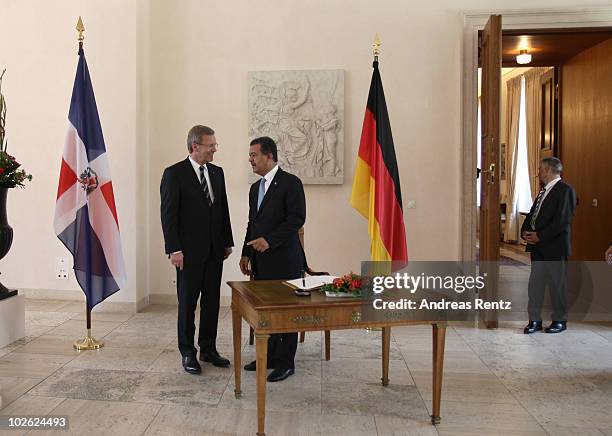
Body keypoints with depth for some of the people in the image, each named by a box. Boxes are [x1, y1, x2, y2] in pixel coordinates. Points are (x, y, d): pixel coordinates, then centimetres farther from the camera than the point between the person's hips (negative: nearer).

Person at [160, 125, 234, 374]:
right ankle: (188, 353, 19)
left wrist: (228, 241, 10)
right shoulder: (174, 174, -8)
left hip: (214, 250, 6)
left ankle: (208, 349, 25)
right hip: (189, 251, -6)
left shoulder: (217, 173, 10)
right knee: (188, 304, 6)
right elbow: (168, 214, -11)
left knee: (212, 302, 12)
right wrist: (174, 249, -15)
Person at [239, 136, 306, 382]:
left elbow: (297, 218, -15)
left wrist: (269, 240, -20)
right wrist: (246, 253, 14)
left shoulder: (290, 183, -7)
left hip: (284, 259, -7)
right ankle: (268, 357, 24)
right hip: (260, 261, 7)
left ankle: (285, 363, 11)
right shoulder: (255, 188, 18)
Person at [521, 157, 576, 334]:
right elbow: (532, 214, 19)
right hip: (538, 246, 8)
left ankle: (560, 320, 17)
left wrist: (540, 236, -17)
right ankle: (535, 320, 13)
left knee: (557, 283, 4)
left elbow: (562, 220, -18)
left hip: (555, 246, -8)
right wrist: (525, 232, 1)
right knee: (535, 283, 6)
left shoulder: (565, 190, -10)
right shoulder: (544, 191, 16)